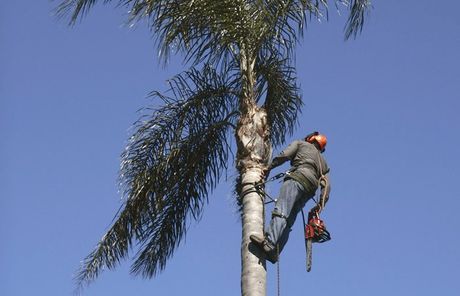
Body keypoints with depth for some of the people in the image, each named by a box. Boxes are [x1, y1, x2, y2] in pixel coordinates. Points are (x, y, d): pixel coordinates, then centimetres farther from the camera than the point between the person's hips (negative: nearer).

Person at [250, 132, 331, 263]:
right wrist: (321, 204, 13)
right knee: (288, 221, 0)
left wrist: (269, 167, 14)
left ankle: (269, 242, -46)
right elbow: (326, 186, 20)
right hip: (310, 190, 6)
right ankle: (273, 252, -16)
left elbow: (284, 155, 5)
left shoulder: (300, 144, 24)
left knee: (281, 211, -25)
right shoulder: (323, 163, 35)